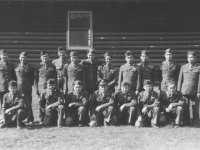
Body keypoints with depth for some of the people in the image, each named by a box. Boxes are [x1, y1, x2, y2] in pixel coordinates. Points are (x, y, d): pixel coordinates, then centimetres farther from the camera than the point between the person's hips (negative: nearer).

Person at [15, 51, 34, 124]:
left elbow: (32, 77, 5)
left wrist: (30, 85, -2)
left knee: (28, 104, -1)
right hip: (18, 88, 2)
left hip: (27, 88, -2)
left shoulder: (30, 67, 4)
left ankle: (30, 119, 7)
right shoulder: (16, 67, 11)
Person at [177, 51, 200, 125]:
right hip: (184, 91, 2)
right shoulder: (183, 67, 10)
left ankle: (192, 122, 13)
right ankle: (186, 122, 10)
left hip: (194, 91, -2)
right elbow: (180, 79, 10)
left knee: (193, 106, 2)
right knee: (185, 106, 2)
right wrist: (178, 90, 6)